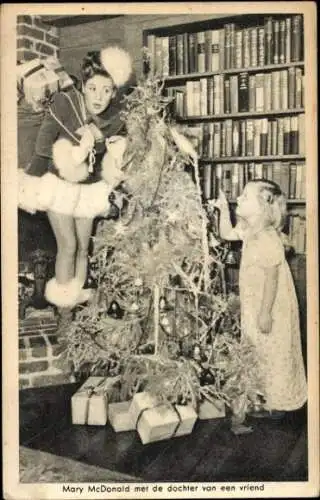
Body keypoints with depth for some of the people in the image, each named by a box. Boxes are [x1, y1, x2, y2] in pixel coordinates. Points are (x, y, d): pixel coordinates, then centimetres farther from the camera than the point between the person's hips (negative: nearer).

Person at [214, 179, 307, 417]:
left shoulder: (268, 239, -27)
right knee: (258, 354, 21)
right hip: (254, 305, 9)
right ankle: (264, 397, 38)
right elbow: (227, 234, 18)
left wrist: (265, 313, -22)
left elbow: (271, 278, -25)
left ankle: (277, 404, 24)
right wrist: (224, 209, 6)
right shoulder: (249, 229, 0)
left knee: (273, 355, 7)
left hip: (271, 307, -9)